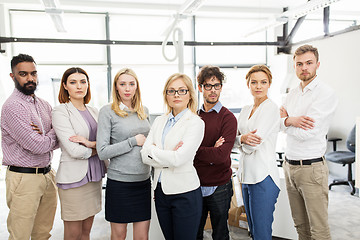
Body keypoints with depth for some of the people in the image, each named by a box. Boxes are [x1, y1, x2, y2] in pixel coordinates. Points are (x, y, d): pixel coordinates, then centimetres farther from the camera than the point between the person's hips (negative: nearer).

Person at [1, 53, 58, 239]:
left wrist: (45, 136, -12)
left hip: (48, 174, 7)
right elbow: (38, 146, -20)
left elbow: (58, 141, 9)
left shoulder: (44, 105, 10)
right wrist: (53, 133, -2)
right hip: (24, 179, -7)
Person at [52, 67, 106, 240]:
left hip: (94, 174, 6)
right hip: (74, 177, -5)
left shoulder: (93, 111, 11)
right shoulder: (60, 111, -8)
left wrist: (90, 143, -15)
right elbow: (74, 151, -17)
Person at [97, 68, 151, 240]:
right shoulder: (108, 112, -7)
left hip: (144, 180, 4)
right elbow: (102, 152, -12)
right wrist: (133, 141, -12)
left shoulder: (143, 110, 9)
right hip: (119, 182, -4)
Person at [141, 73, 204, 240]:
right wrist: (169, 156, -14)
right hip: (161, 190, 5)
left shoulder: (195, 123, -9)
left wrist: (153, 150, -7)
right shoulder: (159, 121, 9)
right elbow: (145, 155, 0)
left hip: (185, 193, -5)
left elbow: (179, 158, -20)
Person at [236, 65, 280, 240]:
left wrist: (247, 142, 5)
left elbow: (253, 145, -16)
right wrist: (243, 138, -13)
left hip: (264, 178, -8)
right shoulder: (245, 110, 14)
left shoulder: (271, 108, -9)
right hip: (246, 175, 8)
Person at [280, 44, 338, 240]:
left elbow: (305, 133, -18)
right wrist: (291, 121, -14)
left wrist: (286, 120, -2)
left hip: (311, 167, -6)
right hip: (289, 165, 7)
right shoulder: (292, 94, 13)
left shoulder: (326, 94, -11)